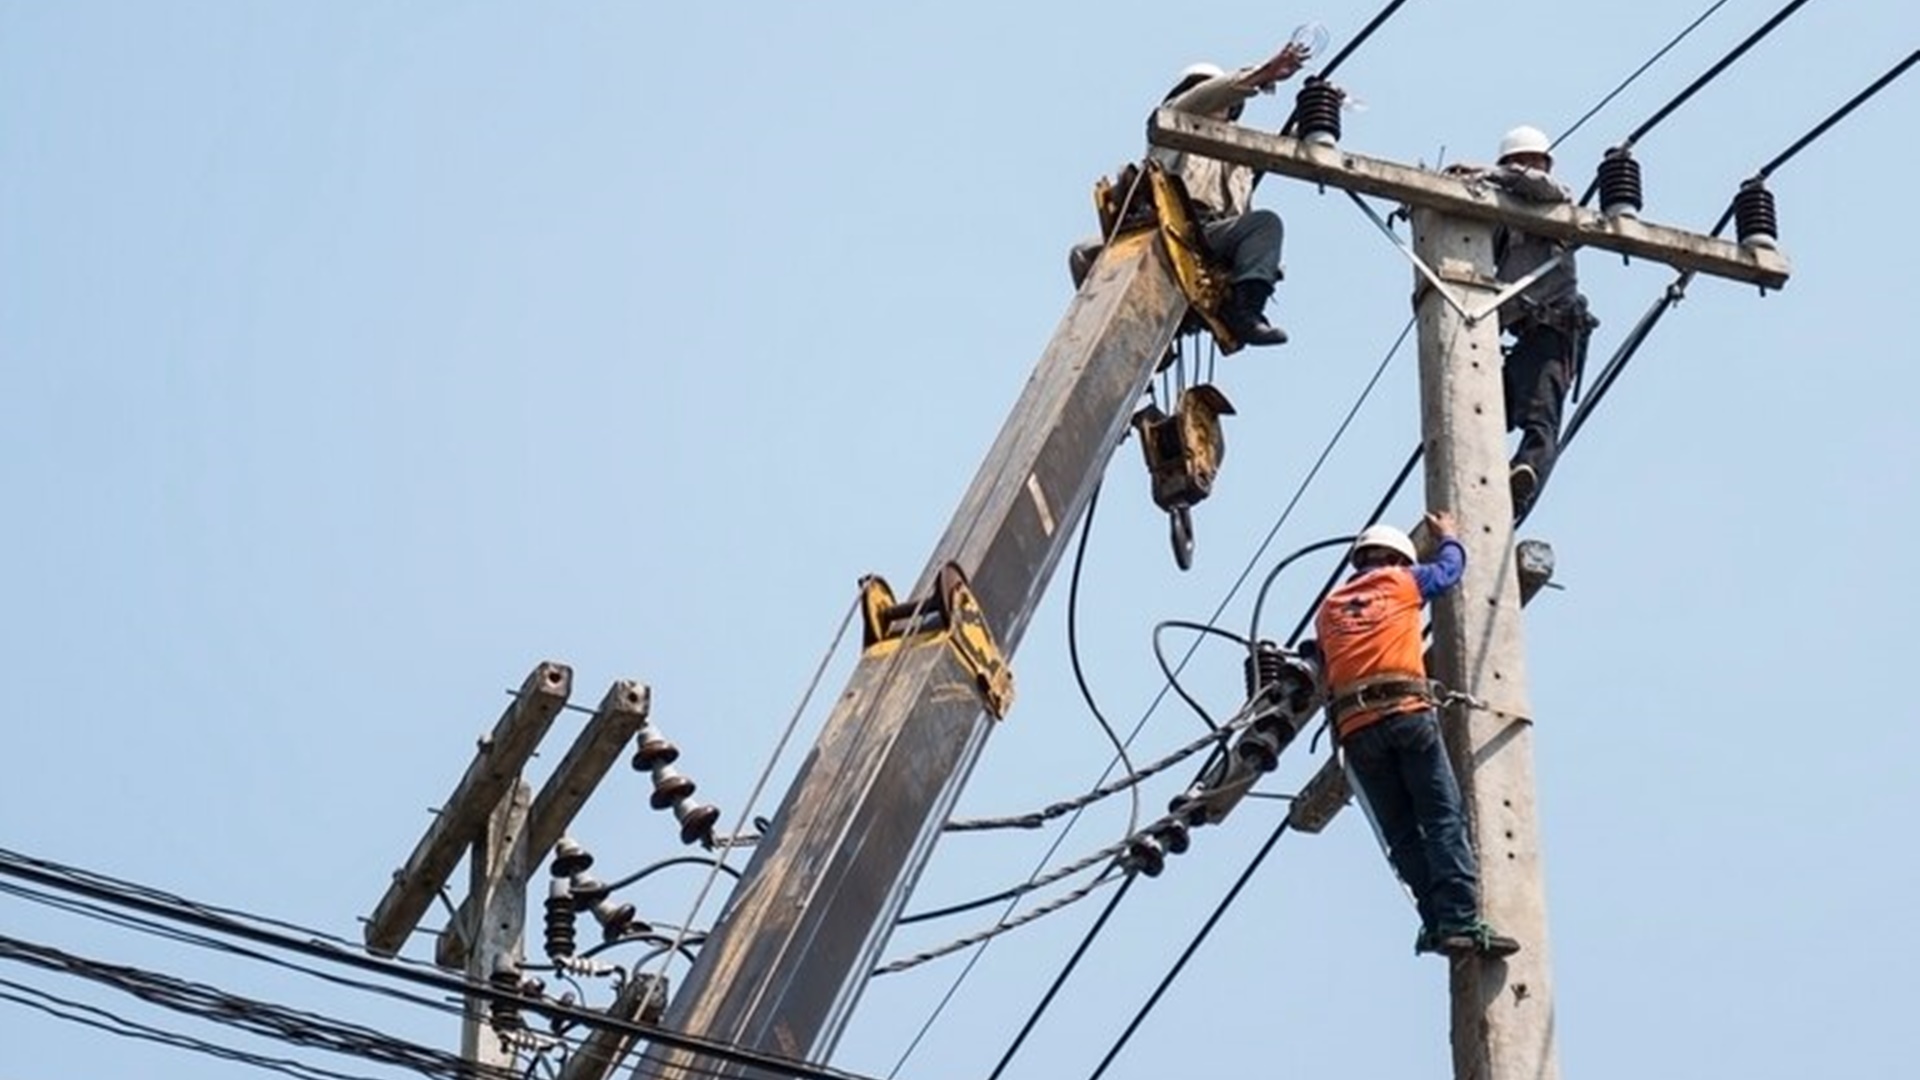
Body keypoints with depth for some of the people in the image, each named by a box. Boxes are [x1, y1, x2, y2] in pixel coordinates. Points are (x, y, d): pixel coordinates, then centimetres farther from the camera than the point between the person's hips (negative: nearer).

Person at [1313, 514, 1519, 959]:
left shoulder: (1328, 609, 25)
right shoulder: (1401, 582, 17)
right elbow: (1450, 567, 33)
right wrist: (1448, 536, 52)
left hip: (1354, 729, 4)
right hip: (1406, 713, -4)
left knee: (1403, 835, 4)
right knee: (1444, 820, -8)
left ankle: (1438, 922, -7)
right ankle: (1461, 921, -21)